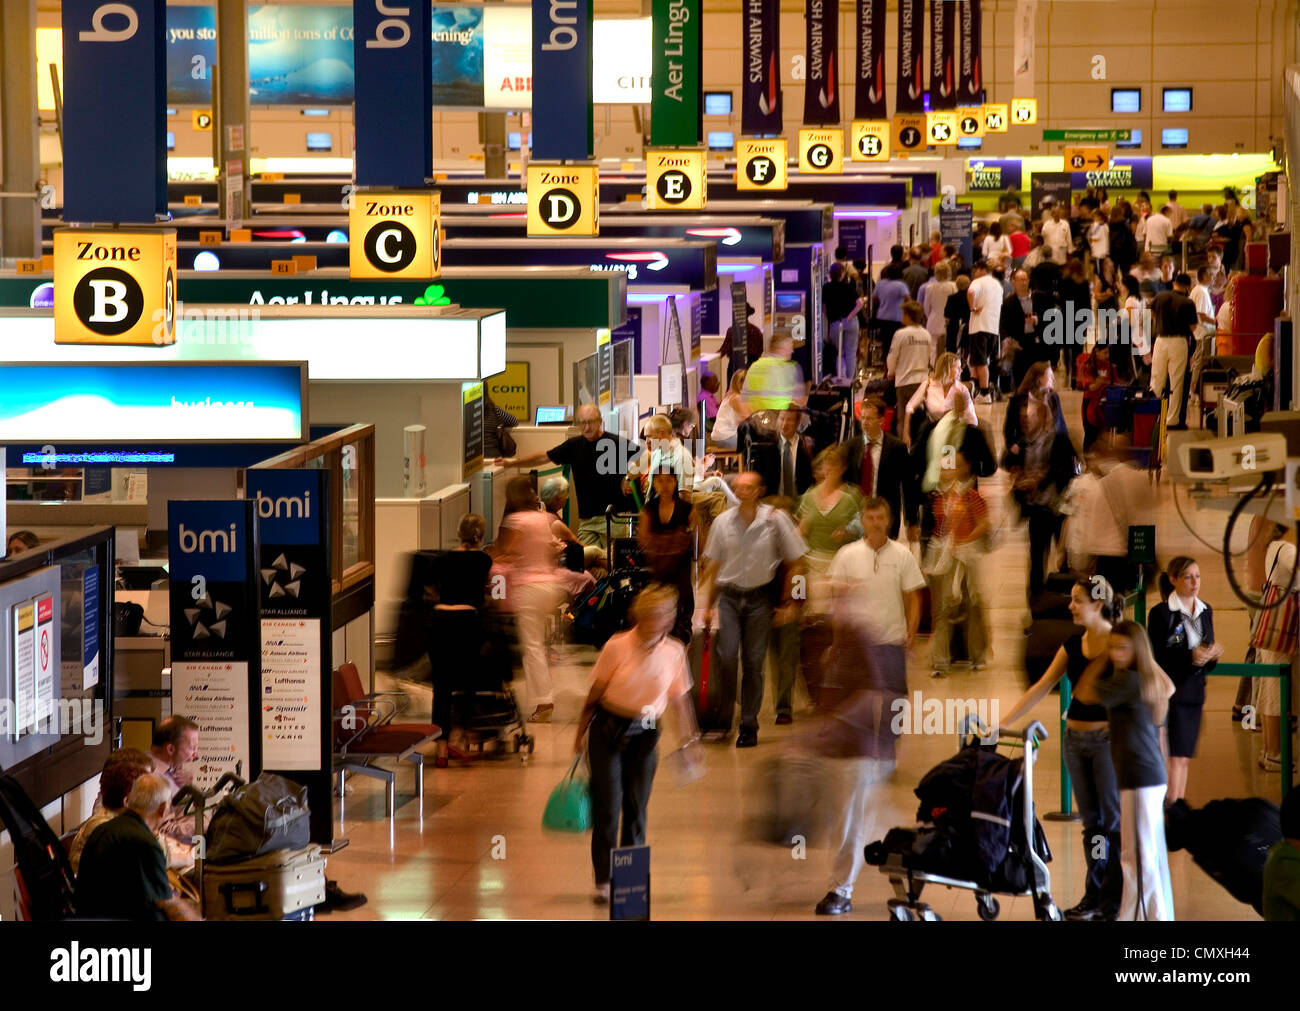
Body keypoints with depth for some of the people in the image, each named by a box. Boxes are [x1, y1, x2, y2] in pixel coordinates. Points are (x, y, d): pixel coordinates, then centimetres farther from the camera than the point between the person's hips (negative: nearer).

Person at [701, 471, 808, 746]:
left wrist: (787, 602, 0)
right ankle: (724, 713, 6)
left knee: (753, 663, 1)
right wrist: (709, 604, 13)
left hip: (759, 598, -1)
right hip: (729, 597, 1)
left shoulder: (774, 520, -5)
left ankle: (749, 726, 10)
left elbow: (793, 562, 2)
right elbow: (714, 565, 13)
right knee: (727, 657, -13)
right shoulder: (723, 522, 2)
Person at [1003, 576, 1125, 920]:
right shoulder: (1072, 645, 7)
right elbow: (1041, 688, 7)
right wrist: (1004, 723, 2)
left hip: (1109, 739, -6)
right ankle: (1093, 896, 16)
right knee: (1091, 821, 10)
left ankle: (1111, 903, 4)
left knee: (1114, 820, 0)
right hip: (1075, 738, 6)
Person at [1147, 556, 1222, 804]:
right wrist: (1190, 657, -25)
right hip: (1169, 694, -6)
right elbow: (1156, 658, -13)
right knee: (1174, 757, -11)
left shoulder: (1205, 612, 11)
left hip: (1194, 693, 6)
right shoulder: (1160, 614, -9)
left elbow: (1208, 660, 15)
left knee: (1184, 757, 9)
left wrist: (1212, 656, -9)